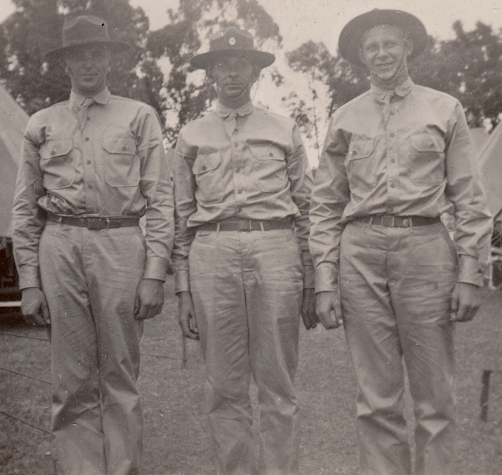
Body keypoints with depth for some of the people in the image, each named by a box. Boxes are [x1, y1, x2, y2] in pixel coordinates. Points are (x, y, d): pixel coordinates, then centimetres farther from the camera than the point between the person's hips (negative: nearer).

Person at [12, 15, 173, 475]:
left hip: (120, 246, -2)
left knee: (121, 377, 2)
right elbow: (25, 209, 14)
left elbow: (160, 198, 4)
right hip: (59, 247, 2)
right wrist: (29, 281, 6)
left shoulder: (139, 116, 11)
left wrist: (154, 272, -5)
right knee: (72, 382, 5)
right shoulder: (41, 124, 16)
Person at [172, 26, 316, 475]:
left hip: (275, 251, -1)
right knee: (224, 386, 6)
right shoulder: (191, 136, 15)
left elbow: (305, 208, 11)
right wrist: (183, 290, 6)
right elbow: (182, 217, 13)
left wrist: (310, 283, 6)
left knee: (278, 384, 2)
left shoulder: (285, 131, 14)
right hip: (212, 253, 1)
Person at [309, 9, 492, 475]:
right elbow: (325, 206, 10)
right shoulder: (345, 119, 13)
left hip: (425, 248, -1)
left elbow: (469, 199, 7)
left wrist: (469, 273, -2)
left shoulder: (445, 110, 10)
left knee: (435, 397, 3)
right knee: (376, 399, 6)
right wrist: (325, 280, 1)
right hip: (360, 252, 1)